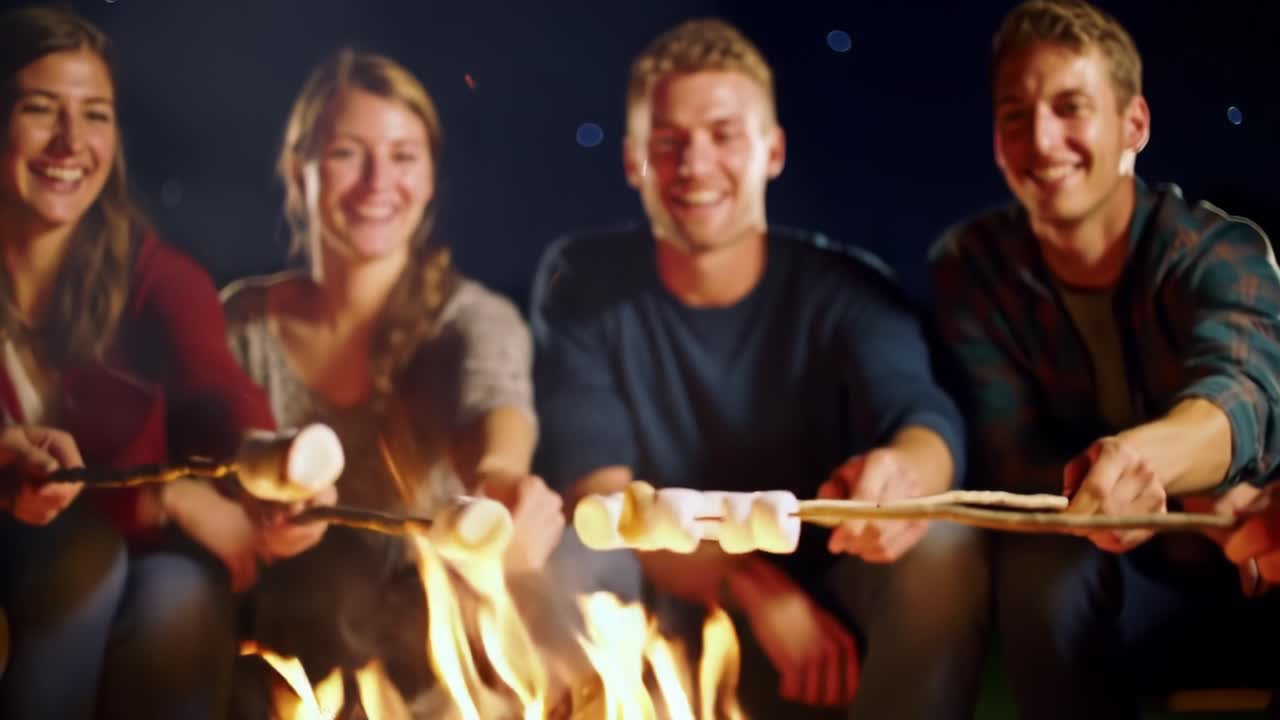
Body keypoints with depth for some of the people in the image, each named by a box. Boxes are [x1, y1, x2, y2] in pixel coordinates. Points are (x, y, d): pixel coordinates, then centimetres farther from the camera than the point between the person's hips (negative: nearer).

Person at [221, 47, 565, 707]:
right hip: (291, 626, 2)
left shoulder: (474, 318, -2)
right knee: (324, 590, -27)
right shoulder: (242, 321, 4)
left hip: (431, 627, -1)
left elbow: (496, 403, -23)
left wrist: (502, 477, -46)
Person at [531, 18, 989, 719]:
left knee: (944, 547, -30)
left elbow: (927, 421, -25)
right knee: (549, 559, -31)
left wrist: (902, 473, -53)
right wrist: (756, 589, -28)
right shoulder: (581, 282, -4)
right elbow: (596, 491, -13)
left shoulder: (846, 288, -6)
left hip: (827, 616, 0)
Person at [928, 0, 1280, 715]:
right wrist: (1197, 499, -29)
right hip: (1122, 576, 2)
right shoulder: (971, 265, -5)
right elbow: (1007, 458, -13)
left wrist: (1142, 456, -56)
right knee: (1046, 564, -31)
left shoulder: (1220, 250, -11)